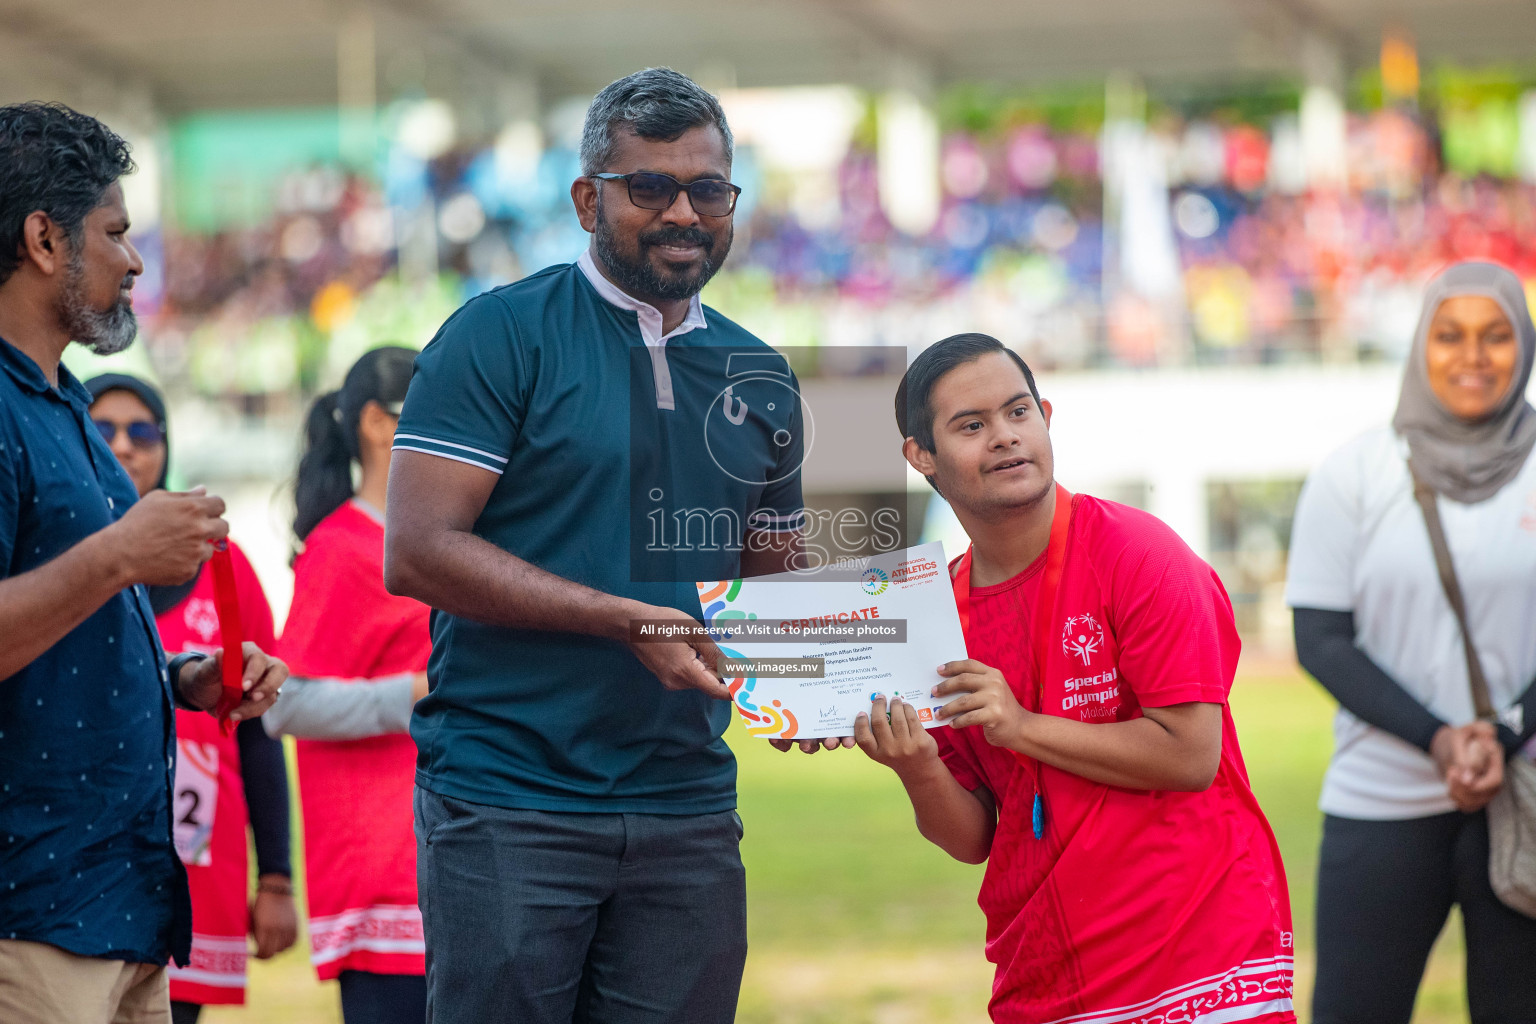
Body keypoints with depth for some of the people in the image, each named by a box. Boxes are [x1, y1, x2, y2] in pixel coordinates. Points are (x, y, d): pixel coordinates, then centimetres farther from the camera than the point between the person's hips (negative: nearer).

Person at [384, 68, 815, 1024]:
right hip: (507, 802, -5)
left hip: (688, 811, 5)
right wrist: (630, 620, -17)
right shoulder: (503, 335, -3)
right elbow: (417, 551, -11)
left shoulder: (757, 374, 15)